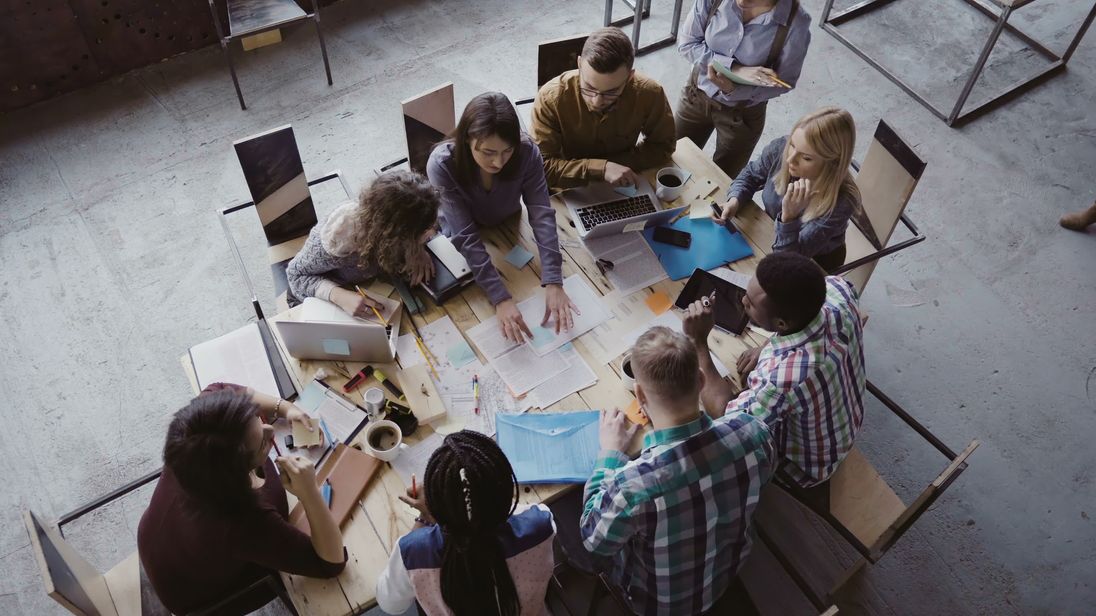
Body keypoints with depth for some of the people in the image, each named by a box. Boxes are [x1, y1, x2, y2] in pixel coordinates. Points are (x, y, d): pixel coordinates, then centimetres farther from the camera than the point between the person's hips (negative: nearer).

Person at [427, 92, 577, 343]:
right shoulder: (442, 165, -35)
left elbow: (542, 215, -32)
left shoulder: (527, 152, -28)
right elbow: (466, 237, -38)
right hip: (457, 246, -2)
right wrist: (501, 298, -45)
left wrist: (553, 283, -43)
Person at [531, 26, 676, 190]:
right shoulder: (550, 98, -23)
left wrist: (618, 165, -18)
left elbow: (663, 146, -4)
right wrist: (602, 169, -30)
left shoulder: (649, 93, -18)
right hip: (571, 191, -2)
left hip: (623, 188, 2)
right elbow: (542, 166, -22)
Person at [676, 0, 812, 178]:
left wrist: (733, 90, -32)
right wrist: (735, 68, -28)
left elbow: (784, 82, -16)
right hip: (696, 96, 2)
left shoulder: (796, 22, -26)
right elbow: (686, 43, -15)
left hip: (743, 114, -2)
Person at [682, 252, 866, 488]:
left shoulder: (785, 376, -48)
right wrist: (769, 349, -9)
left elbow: (722, 414, -29)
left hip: (805, 466, -5)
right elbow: (808, 295, -2)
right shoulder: (838, 289, -29)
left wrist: (697, 340, -28)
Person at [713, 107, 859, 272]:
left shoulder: (841, 201, -38)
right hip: (773, 232, 4)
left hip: (814, 260, -4)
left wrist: (790, 217, -50)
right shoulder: (781, 148, -26)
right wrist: (734, 201, -23)